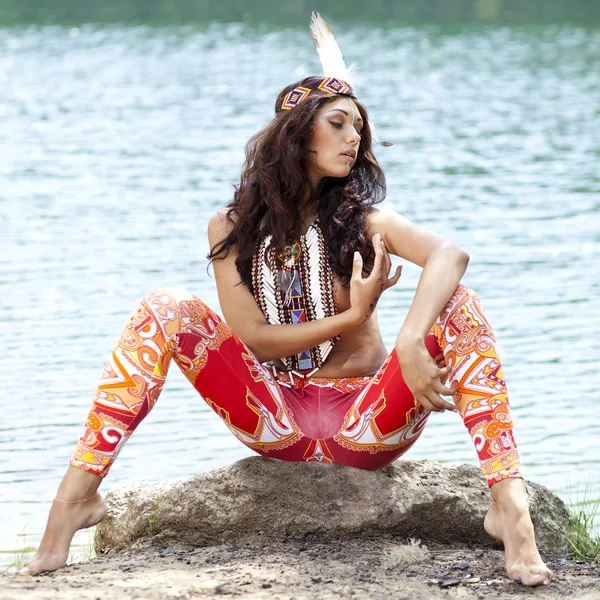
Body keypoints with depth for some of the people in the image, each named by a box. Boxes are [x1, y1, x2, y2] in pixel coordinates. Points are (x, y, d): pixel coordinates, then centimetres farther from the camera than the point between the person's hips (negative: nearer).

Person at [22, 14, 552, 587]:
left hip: (367, 425, -1)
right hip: (276, 422, 1)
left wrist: (409, 344, -42)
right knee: (166, 311, -15)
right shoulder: (232, 228, 2)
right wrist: (354, 316, -17)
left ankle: (509, 503, -36)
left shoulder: (363, 221, -3)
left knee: (456, 305, -25)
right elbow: (252, 340, -7)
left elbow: (450, 254, -24)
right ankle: (77, 496, -22)